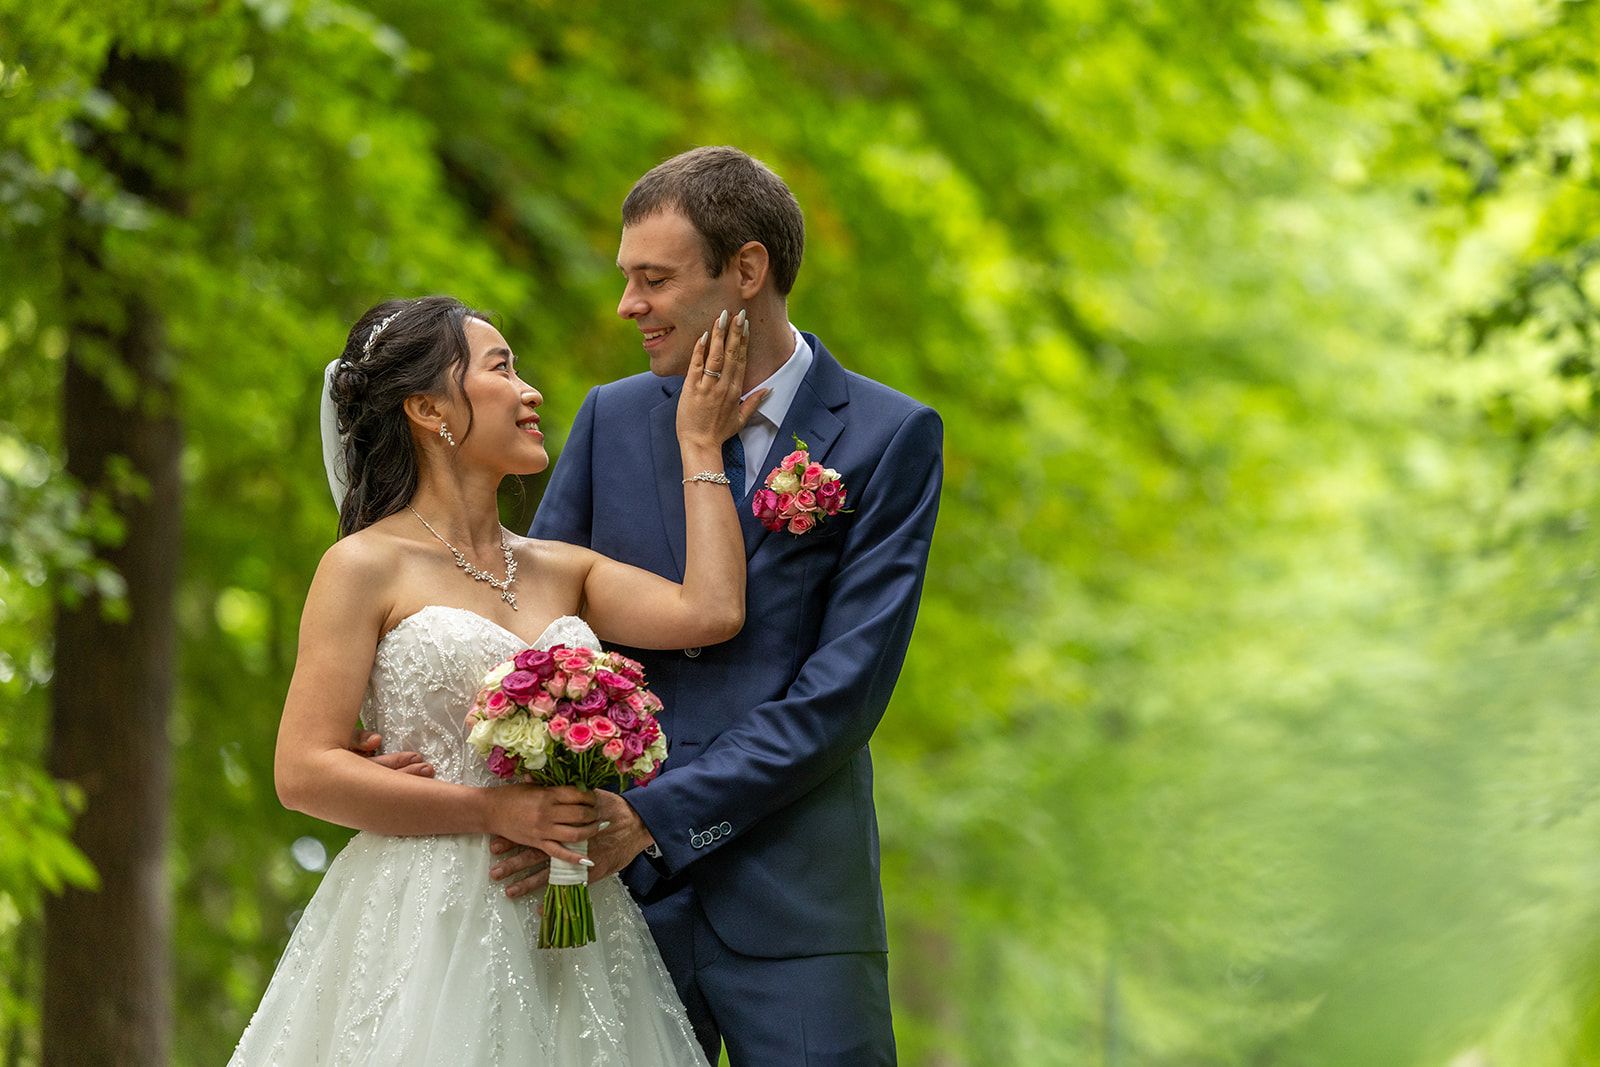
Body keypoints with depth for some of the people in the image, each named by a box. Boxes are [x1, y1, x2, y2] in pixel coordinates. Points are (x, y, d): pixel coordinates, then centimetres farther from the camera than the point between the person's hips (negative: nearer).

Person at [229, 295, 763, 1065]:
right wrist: (493, 810, -15)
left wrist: (700, 446, 7)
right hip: (430, 931, -5)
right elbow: (305, 772, -9)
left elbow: (710, 611, -4)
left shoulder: (562, 569, 13)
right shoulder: (367, 566, -2)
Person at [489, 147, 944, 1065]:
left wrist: (657, 818, -15)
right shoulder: (611, 420, 10)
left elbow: (843, 689, -10)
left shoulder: (890, 437, -2)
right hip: (618, 889, 3)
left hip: (794, 898, -3)